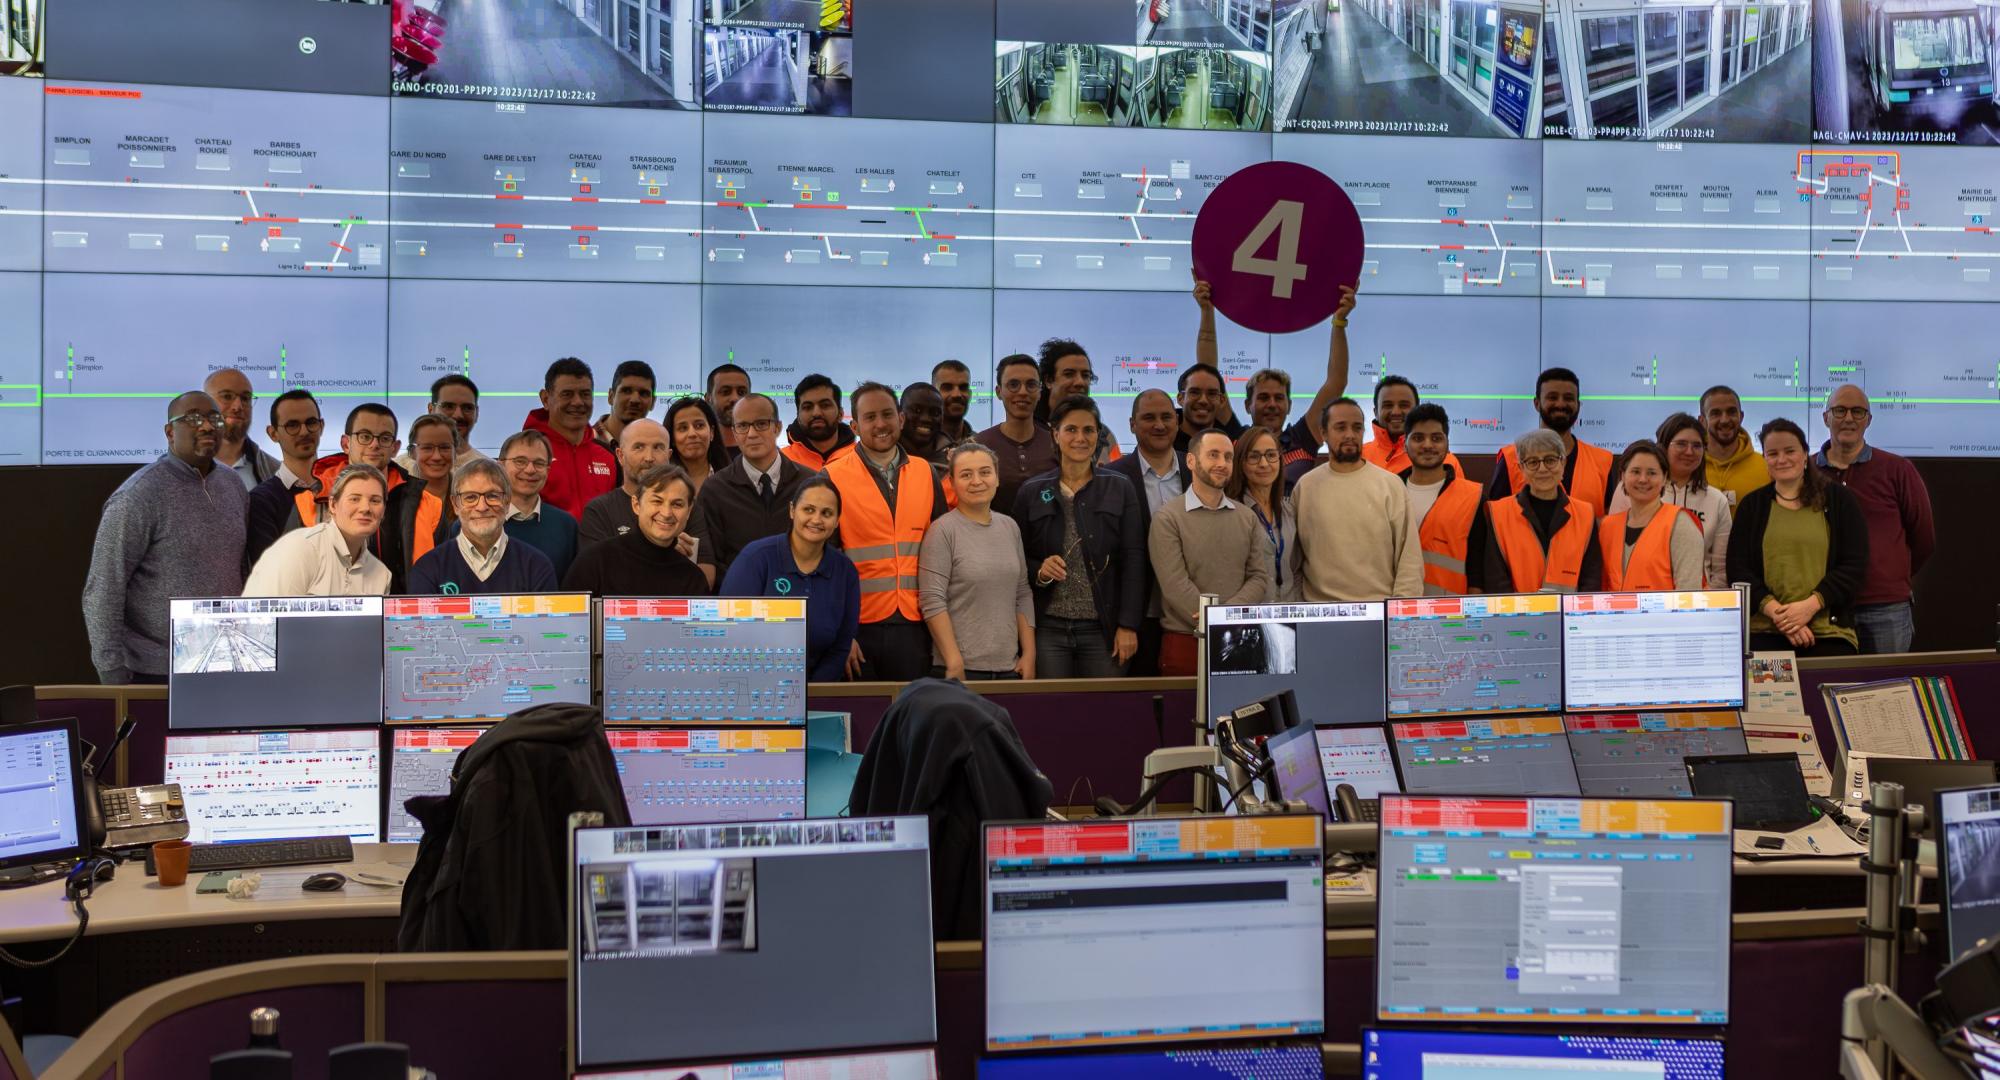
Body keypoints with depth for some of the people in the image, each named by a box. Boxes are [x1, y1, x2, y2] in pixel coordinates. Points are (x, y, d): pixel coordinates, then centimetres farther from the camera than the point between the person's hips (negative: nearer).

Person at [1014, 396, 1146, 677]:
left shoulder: (1119, 490, 5)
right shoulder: (1031, 493, 7)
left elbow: (1133, 560, 0)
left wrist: (1128, 626, -7)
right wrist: (1039, 571, -12)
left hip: (1103, 629, 0)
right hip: (1048, 629, 1)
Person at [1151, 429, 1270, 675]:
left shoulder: (1247, 518, 12)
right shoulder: (1168, 518, -2)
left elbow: (1260, 578, 4)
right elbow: (1176, 585, -11)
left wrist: (1226, 613, -13)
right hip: (1185, 643, -3)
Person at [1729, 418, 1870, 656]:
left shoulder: (1839, 499, 8)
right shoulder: (1751, 505, 12)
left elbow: (1855, 565, 1)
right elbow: (1738, 569, 3)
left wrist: (1810, 605, -12)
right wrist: (1776, 611, -11)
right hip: (1763, 632, 1)